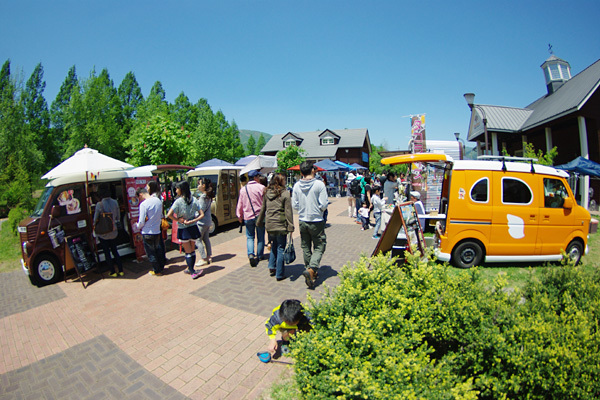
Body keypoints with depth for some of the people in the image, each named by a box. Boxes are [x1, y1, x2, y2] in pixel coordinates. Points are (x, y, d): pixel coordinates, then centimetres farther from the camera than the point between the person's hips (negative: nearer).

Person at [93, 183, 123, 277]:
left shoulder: (99, 204, -18)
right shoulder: (115, 202, -5)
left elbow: (95, 220, -10)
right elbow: (118, 218, 3)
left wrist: (95, 225, 10)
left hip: (103, 234, -4)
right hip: (113, 232, 4)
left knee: (107, 253, 10)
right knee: (115, 251, 18)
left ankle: (112, 272, 17)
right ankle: (121, 270, 19)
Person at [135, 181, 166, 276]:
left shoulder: (143, 204, -19)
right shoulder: (158, 201, 0)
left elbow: (141, 222, -16)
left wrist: (137, 226, 4)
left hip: (148, 233, -6)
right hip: (157, 230, 6)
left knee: (150, 252, 10)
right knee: (158, 249, 21)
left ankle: (157, 271, 21)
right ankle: (161, 266, 33)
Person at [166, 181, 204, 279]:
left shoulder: (178, 201, -13)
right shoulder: (193, 200, -1)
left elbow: (169, 215, -21)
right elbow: (201, 214, -3)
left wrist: (179, 220, -10)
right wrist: (192, 221, -6)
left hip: (183, 230, -4)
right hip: (193, 228, 4)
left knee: (188, 251, 6)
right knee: (192, 250, 17)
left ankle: (192, 272, 4)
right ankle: (190, 269, 28)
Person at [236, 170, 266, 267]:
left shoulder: (243, 189, 3)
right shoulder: (261, 187, -7)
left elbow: (240, 204, 8)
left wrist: (240, 216, 17)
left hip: (248, 217, 2)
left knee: (250, 237, 11)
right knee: (260, 237, 12)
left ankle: (251, 254, -8)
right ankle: (259, 255, 21)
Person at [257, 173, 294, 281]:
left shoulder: (267, 193, 7)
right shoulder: (285, 193, -8)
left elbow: (263, 209, 15)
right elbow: (288, 212, -10)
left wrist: (259, 222, 25)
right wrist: (290, 226, -8)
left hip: (269, 225, 5)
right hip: (281, 225, -5)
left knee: (274, 246, 23)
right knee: (280, 248, 3)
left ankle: (271, 267, 20)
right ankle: (279, 274, 10)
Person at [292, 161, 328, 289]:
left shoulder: (297, 185, -2)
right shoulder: (319, 184, -13)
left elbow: (294, 205, 0)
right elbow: (324, 205, -13)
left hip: (302, 221, 4)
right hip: (316, 221, -4)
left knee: (306, 247, 15)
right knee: (319, 247, 6)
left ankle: (309, 271, 24)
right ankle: (311, 269, -13)